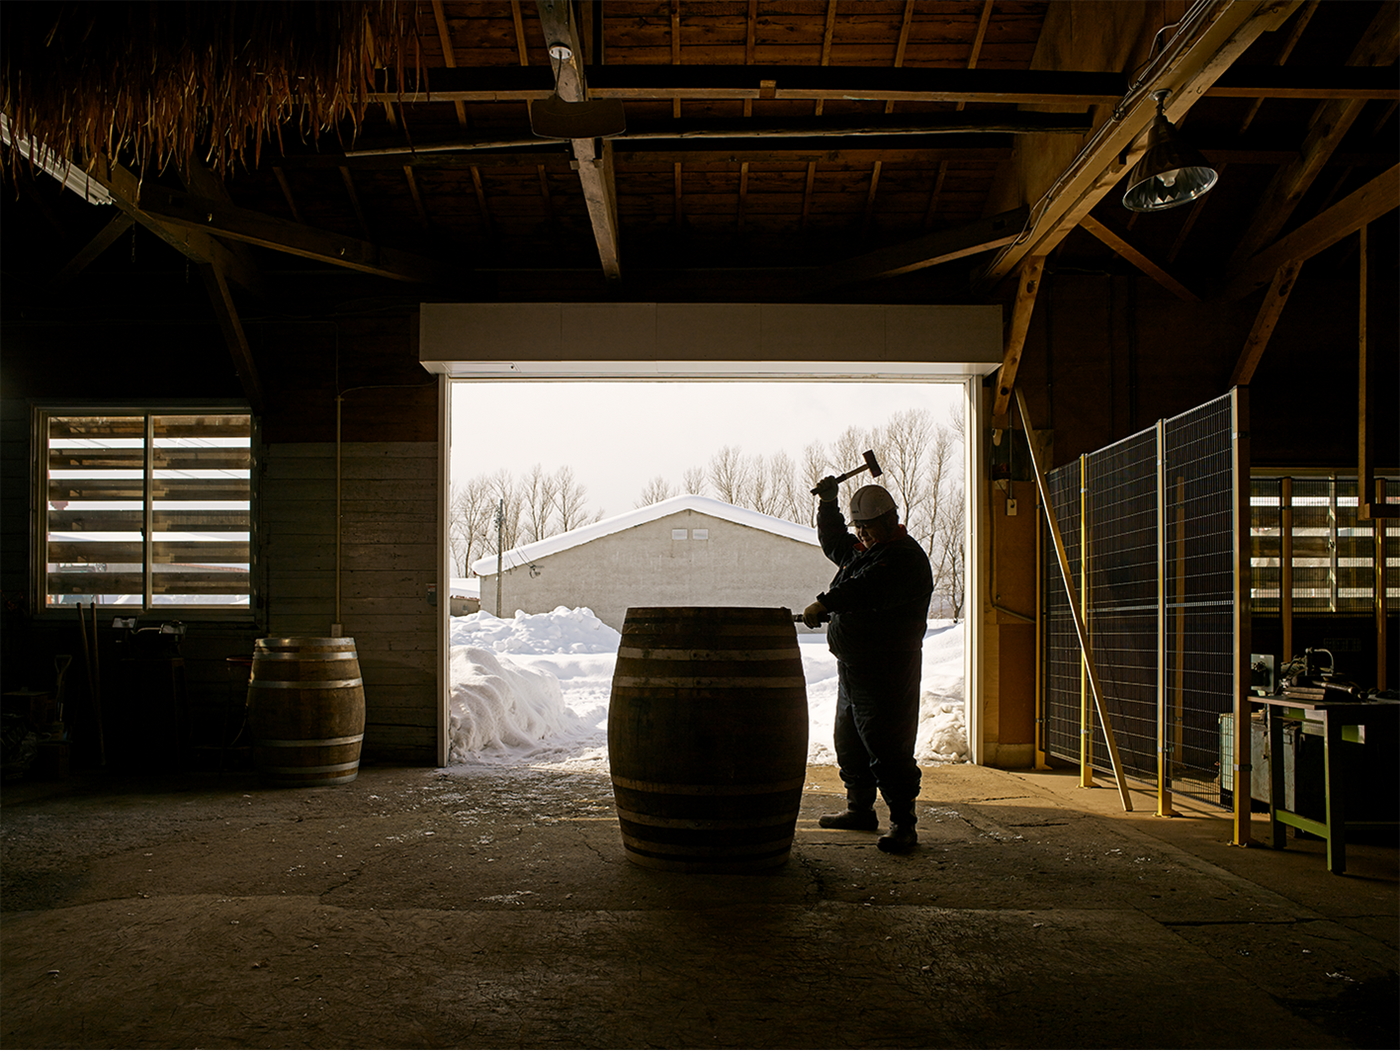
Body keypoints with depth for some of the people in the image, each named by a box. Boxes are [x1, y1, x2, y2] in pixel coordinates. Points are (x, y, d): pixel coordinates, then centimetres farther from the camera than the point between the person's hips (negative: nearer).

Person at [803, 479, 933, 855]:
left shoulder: (905, 557, -14)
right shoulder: (860, 550, 16)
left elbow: (866, 589, -30)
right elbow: (833, 542, 36)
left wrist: (824, 603, -38)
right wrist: (828, 502, 25)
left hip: (887, 673, -10)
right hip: (852, 668, 10)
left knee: (887, 749, -10)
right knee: (849, 743, 18)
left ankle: (903, 824, -2)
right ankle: (860, 810, 32)